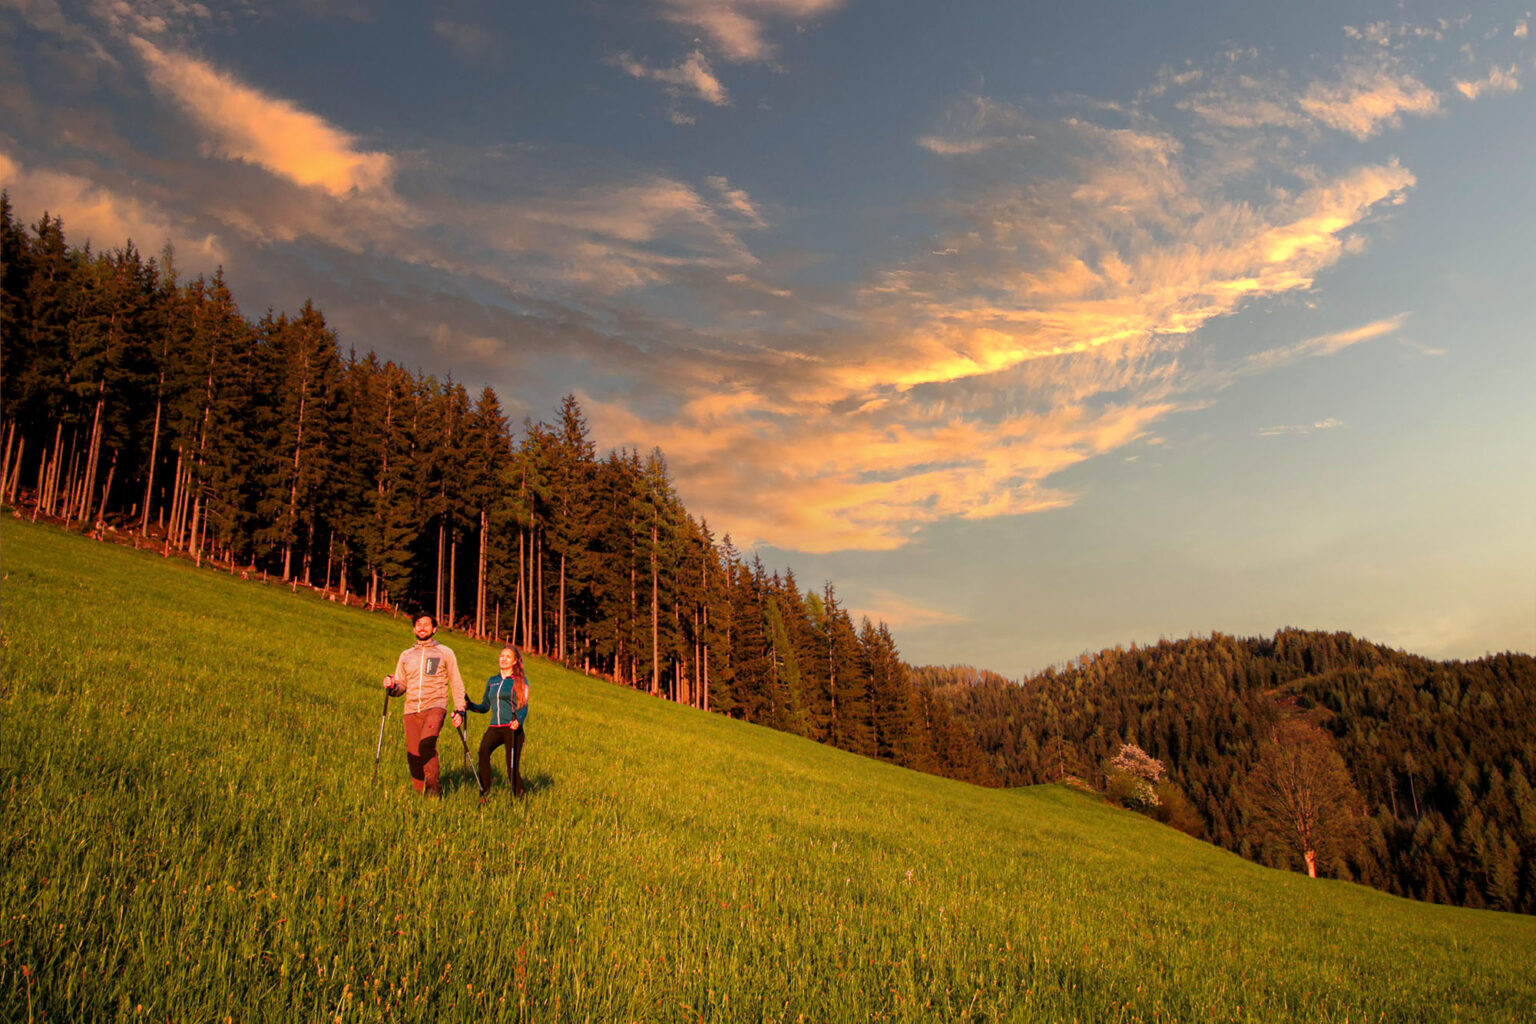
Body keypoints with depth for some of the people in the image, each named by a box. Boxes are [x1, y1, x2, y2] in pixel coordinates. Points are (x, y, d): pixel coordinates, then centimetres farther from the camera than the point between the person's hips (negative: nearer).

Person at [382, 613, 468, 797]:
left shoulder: (444, 653, 13)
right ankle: (419, 793, 9)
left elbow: (456, 684, 12)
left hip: (435, 706, -4)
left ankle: (433, 787, -13)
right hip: (411, 710, 4)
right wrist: (392, 686, -4)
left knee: (426, 743, -27)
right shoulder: (405, 655, 20)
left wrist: (459, 710, 1)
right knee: (413, 755, -4)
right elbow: (400, 685, 20)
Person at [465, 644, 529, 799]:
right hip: (494, 727, 3)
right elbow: (485, 707, 21)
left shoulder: (520, 680, 6)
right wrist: (469, 705, 1)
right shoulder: (492, 681, 19)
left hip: (512, 728, -3)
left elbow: (524, 706, -1)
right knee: (483, 751, -27)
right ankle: (485, 793, -24)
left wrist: (518, 720, -21)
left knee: (512, 768, -6)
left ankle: (518, 796, 15)